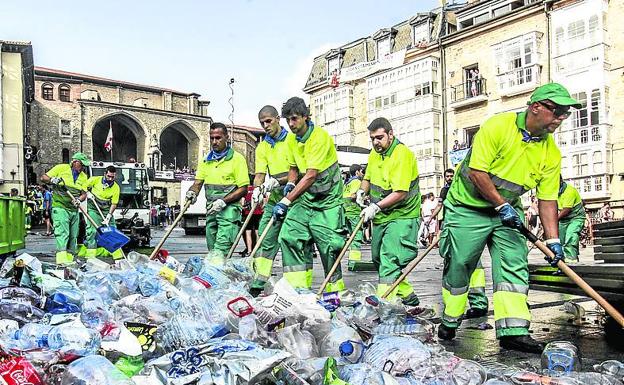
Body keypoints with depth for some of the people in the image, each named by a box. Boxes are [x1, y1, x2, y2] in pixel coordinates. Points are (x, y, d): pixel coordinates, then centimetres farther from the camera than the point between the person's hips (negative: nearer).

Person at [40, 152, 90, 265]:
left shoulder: (83, 176, 12)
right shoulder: (61, 168, 0)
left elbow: (84, 193, 5)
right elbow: (43, 177, 2)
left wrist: (78, 200, -15)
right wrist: (52, 180, -19)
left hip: (74, 209, 6)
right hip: (60, 207, -6)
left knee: (73, 236, 7)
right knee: (62, 232, -17)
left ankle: (69, 259, 15)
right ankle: (62, 259, -25)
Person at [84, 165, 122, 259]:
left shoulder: (116, 188, -8)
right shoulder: (95, 180, -9)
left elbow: (114, 204, -8)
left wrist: (108, 216, -17)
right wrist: (88, 193, -13)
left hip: (106, 210, 2)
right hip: (93, 209, -2)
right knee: (92, 230, -12)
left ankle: (118, 255, 5)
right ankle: (90, 254, -9)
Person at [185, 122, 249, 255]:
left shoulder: (237, 158, -2)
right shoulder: (206, 160, 16)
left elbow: (243, 189, -6)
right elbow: (198, 182, 13)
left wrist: (223, 201, -17)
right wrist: (192, 192, -11)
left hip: (229, 209, -6)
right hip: (211, 210, 6)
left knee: (220, 251, -18)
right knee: (212, 249, 9)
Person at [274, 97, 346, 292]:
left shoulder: (320, 136, -19)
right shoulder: (291, 139, 7)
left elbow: (311, 176, -26)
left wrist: (286, 201, -28)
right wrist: (290, 184, -1)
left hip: (328, 199, -6)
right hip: (305, 197, 7)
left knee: (328, 245, -6)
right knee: (289, 235, -9)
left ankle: (335, 292, 13)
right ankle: (298, 288, -3)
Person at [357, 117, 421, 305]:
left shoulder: (402, 154, -18)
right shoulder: (374, 153, 9)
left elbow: (401, 193, -25)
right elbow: (368, 177, 24)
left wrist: (376, 206, -28)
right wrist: (362, 190, 3)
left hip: (401, 216, -9)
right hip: (381, 217, 9)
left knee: (389, 260, -16)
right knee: (378, 259, 16)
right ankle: (408, 296, 29)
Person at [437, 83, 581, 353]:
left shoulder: (551, 152, -3)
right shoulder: (497, 126, -20)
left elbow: (548, 198, -1)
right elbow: (477, 172, -23)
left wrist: (552, 239, -9)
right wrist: (501, 205, -21)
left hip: (508, 211, 5)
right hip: (469, 207, -5)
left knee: (514, 265, -7)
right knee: (458, 265, 1)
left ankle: (513, 331, -6)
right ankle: (449, 322, 20)